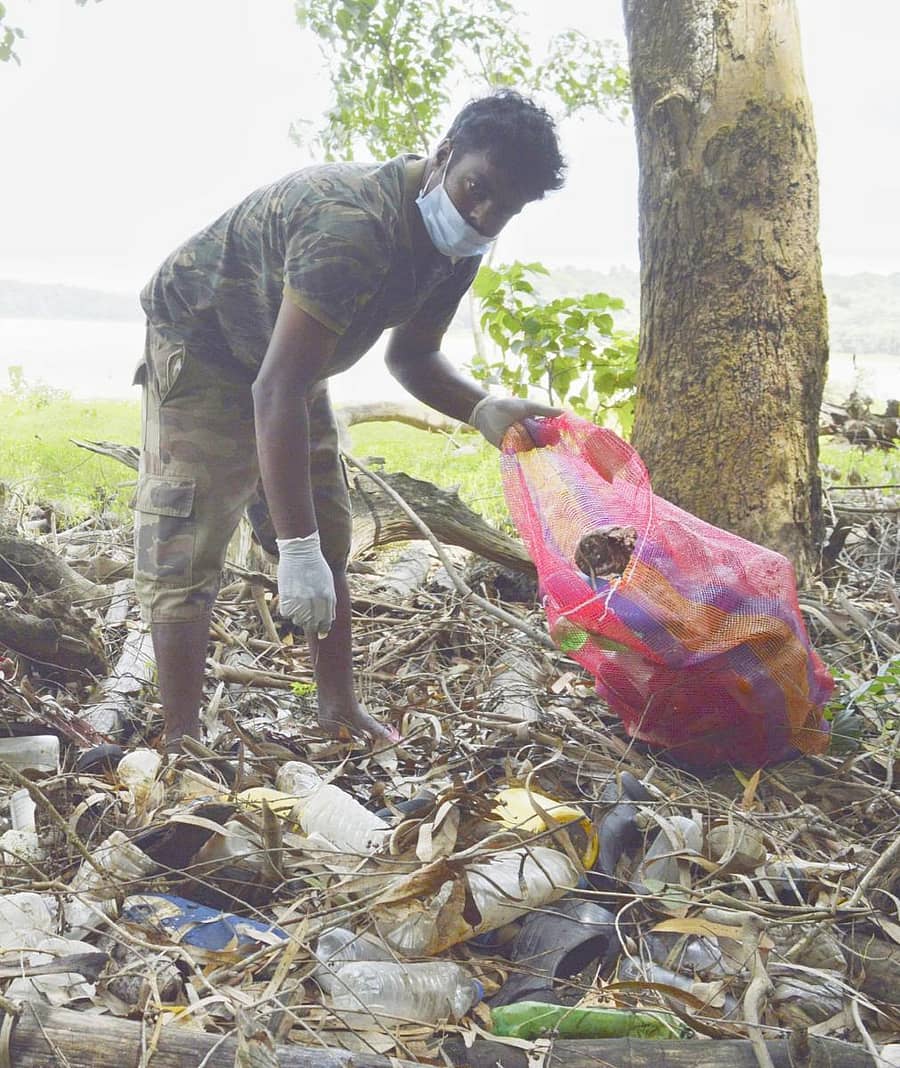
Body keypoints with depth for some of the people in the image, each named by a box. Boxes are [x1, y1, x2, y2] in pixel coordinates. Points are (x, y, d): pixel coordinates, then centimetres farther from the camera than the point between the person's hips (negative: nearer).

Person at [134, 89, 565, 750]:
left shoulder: (456, 247, -10)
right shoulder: (354, 227, -39)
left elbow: (411, 355, 5)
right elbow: (278, 388, -42)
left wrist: (484, 409, -17)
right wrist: (295, 548, -43)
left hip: (288, 358, 9)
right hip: (201, 344, -9)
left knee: (330, 538, 10)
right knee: (186, 546, -13)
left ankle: (340, 709, 21)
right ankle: (181, 741, -7)